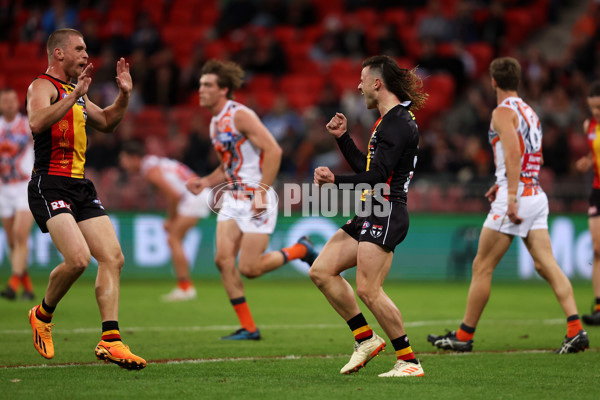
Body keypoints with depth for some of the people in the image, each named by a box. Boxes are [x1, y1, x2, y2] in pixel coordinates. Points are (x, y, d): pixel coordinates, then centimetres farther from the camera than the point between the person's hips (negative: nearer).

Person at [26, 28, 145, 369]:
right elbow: (37, 122, -26)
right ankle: (43, 315, 5)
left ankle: (110, 341, -1)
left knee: (113, 257, -2)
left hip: (81, 187, 9)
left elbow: (106, 123, 34)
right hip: (50, 184, -9)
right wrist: (75, 95, -30)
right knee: (78, 258, -23)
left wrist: (124, 94, 19)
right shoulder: (42, 86, -5)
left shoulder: (74, 92, 22)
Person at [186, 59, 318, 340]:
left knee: (249, 268, -11)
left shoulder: (240, 115, -14)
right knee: (224, 260, -6)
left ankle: (301, 250, 14)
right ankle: (248, 328, 0)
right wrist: (206, 182, 8)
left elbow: (273, 151, -20)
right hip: (232, 199, 8)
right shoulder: (215, 123, 14)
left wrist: (261, 193, -24)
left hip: (256, 201, -8)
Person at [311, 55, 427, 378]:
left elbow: (378, 175, -23)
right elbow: (367, 167, 26)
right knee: (321, 271, 7)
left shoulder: (398, 121, -14)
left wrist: (336, 180, -27)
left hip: (386, 214, -11)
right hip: (372, 212, 11)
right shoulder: (388, 120, 19)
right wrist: (343, 137, 22)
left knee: (368, 289, -16)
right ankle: (365, 339, 11)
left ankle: (409, 361, -9)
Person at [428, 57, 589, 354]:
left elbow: (513, 153, -20)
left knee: (482, 266, 1)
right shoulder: (529, 111, 19)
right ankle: (575, 330, -14)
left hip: (516, 197, -8)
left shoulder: (503, 112, -7)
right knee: (546, 265, 0)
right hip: (537, 195, 8)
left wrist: (512, 197, -25)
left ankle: (464, 336, 8)